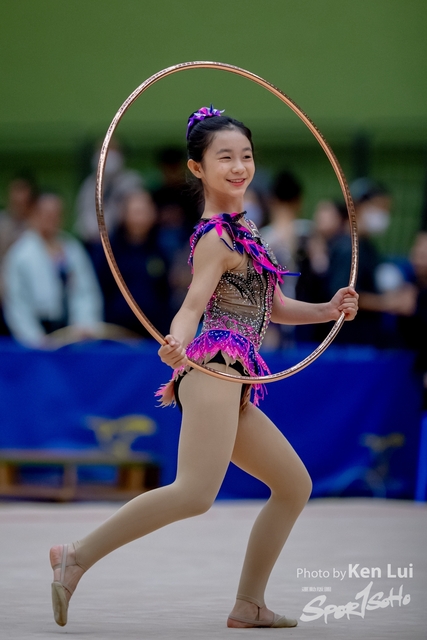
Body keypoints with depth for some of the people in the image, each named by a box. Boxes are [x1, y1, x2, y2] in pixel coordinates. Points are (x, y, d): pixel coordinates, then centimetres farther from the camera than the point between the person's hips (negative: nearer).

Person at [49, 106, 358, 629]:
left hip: (230, 389, 10)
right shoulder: (215, 238, -6)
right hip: (215, 366, -10)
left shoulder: (239, 229, 22)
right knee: (196, 492, -26)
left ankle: (249, 605, 14)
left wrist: (327, 310, 15)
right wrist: (178, 346, -39)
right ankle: (77, 556, -25)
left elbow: (270, 307, 29)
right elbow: (192, 307, -18)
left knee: (295, 485, 15)